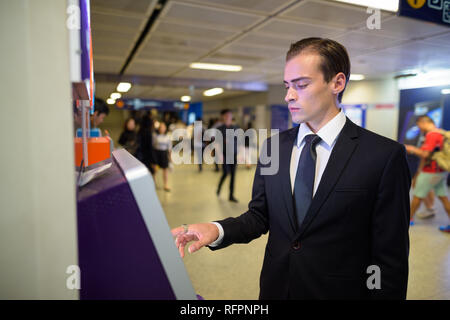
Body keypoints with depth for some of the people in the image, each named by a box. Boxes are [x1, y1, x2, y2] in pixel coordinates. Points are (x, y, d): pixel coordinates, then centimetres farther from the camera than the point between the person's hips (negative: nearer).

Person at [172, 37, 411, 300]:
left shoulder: (384, 156, -15)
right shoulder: (273, 147, -2)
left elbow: (390, 257, -12)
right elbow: (260, 215, 1)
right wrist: (217, 230, -15)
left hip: (339, 291, -3)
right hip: (275, 288, 4)